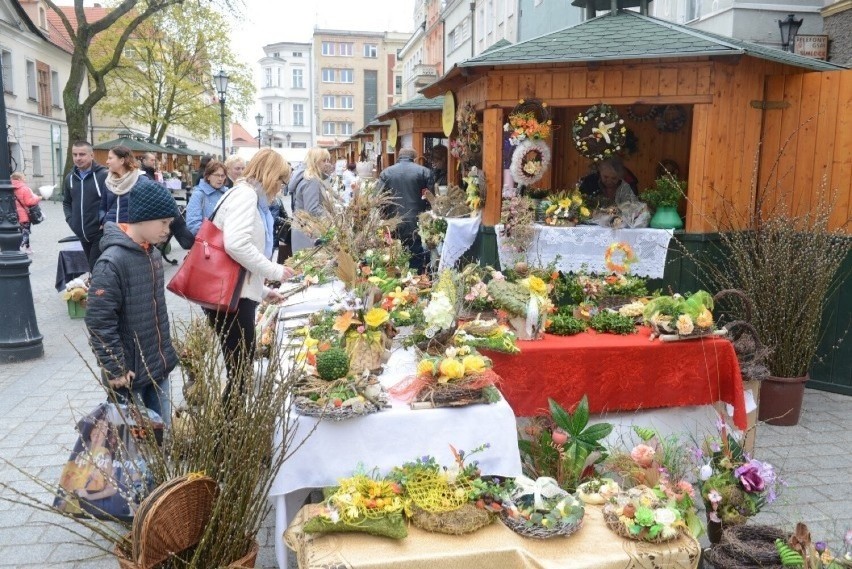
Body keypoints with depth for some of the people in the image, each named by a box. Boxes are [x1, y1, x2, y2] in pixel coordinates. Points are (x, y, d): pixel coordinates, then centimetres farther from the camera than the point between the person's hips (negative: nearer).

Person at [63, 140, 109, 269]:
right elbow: (66, 202, 22)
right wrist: (71, 220, 7)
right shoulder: (70, 178, 10)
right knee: (93, 268, 15)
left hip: (101, 233, -6)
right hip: (82, 234, 6)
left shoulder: (104, 175, -11)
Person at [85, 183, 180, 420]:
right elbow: (99, 322, -21)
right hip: (129, 373, -7)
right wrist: (115, 370, -18)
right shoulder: (112, 262, -20)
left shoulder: (153, 254, 5)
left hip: (159, 366, 7)